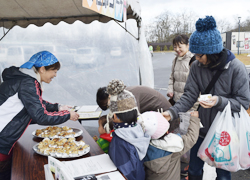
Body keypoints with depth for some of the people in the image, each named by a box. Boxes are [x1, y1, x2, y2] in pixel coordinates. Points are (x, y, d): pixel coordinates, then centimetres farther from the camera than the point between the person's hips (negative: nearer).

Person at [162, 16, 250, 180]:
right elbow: (189, 96, -8)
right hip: (202, 129, 3)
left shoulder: (236, 68, -18)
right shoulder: (197, 66, -9)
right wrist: (172, 112, -23)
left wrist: (220, 102, -31)